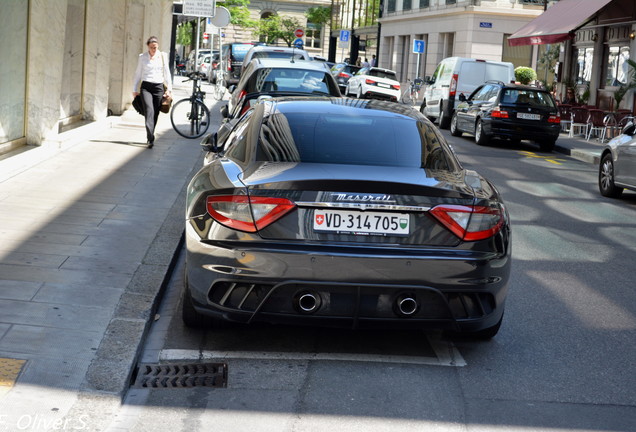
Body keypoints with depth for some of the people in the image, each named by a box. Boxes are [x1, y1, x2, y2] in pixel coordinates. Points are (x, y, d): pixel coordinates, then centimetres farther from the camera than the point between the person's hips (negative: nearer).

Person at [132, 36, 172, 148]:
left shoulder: (163, 56, 8)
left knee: (155, 114, 3)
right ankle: (151, 139, -27)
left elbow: (167, 73, 11)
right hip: (146, 86, -2)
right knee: (149, 111, -18)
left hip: (158, 87, 2)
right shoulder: (142, 57, 6)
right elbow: (137, 74, 12)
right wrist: (135, 90, 10)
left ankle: (150, 138, 18)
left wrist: (169, 88, 5)